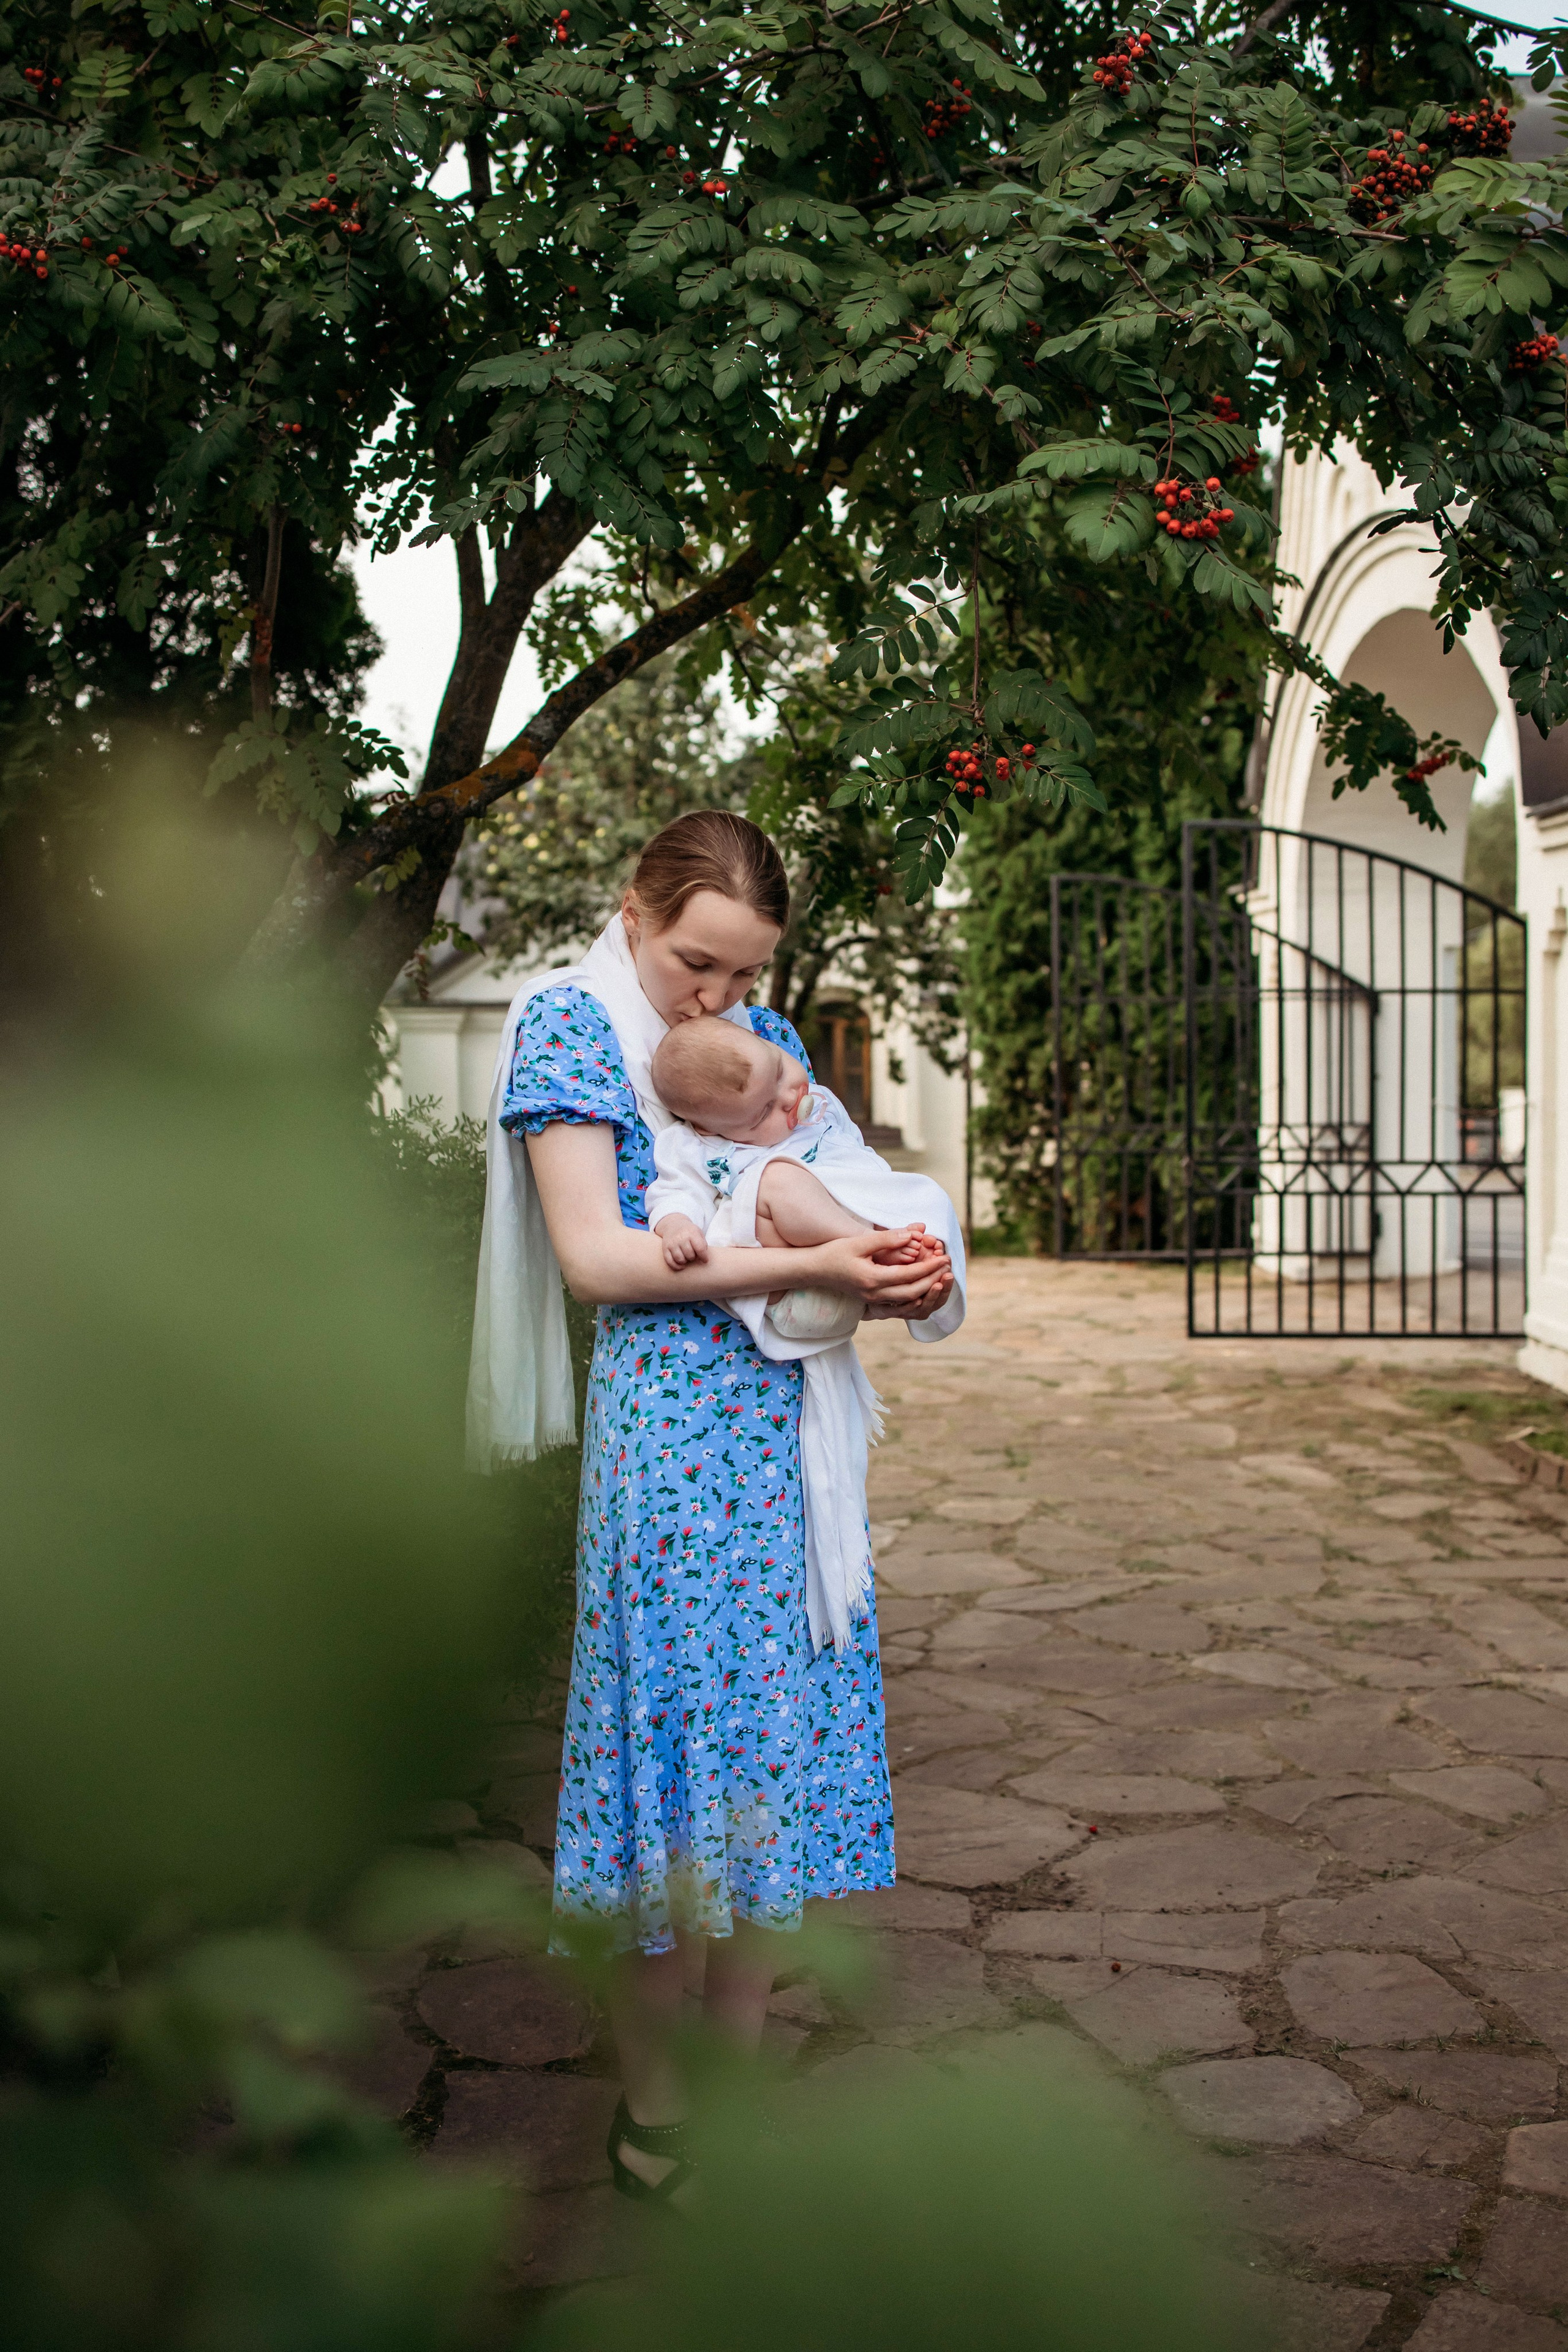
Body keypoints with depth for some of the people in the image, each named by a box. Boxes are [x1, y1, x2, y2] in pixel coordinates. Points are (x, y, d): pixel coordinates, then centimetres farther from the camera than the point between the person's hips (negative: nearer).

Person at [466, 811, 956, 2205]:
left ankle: (743, 2066, 20)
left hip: (791, 1425, 6)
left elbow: (828, 1193, 16)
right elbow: (596, 1255, -14)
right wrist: (805, 1268, -20)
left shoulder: (766, 1034, 15)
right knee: (674, 1741, -2)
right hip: (667, 1427, -6)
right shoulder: (571, 1023, -5)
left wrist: (889, 1281, -8)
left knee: (777, 1749, 8)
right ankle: (653, 2105, 13)